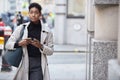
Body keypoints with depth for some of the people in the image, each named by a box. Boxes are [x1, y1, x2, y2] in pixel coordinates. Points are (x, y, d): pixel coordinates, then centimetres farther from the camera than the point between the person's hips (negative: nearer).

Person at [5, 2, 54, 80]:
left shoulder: (46, 31, 2)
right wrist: (19, 44, -16)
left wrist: (40, 46, -14)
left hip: (38, 65, -1)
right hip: (24, 64, 1)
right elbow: (8, 44, 3)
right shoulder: (21, 28, 2)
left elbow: (51, 51, 5)